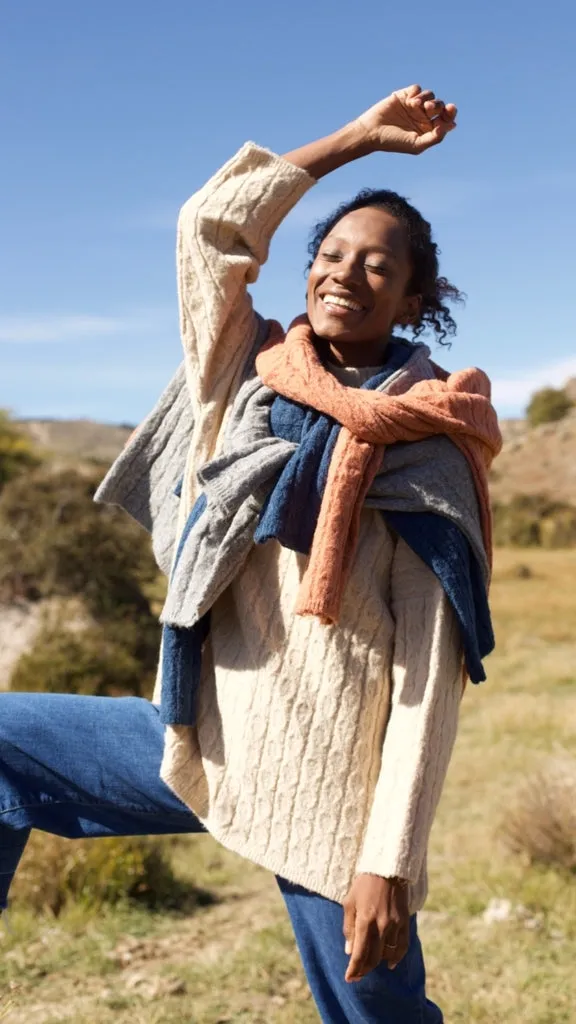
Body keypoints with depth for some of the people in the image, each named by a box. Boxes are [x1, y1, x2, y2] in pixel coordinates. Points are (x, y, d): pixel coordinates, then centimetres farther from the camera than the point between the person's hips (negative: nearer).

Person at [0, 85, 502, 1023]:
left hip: (325, 792, -5)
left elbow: (431, 676, -12)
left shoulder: (423, 455, -8)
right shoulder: (253, 379, 6)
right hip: (201, 744, 6)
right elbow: (213, 222, 4)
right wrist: (359, 138, 7)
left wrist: (388, 862, -16)